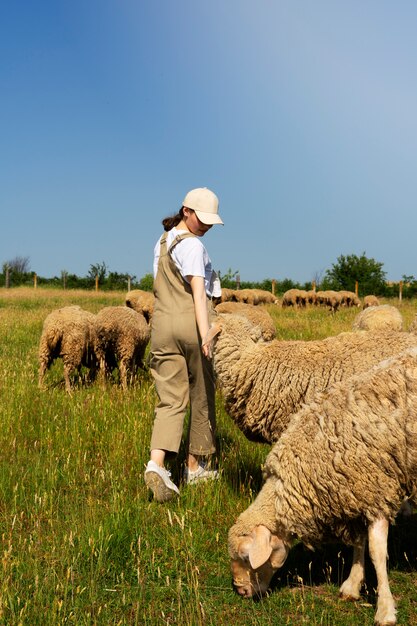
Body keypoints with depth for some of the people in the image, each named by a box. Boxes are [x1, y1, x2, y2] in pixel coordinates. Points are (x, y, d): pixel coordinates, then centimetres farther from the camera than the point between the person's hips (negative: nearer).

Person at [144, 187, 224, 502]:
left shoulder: (161, 243, 17)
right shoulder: (192, 245, -7)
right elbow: (199, 291, -18)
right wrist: (206, 334, -26)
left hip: (163, 323, 6)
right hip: (192, 324, -6)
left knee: (170, 401, 1)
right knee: (201, 397, 11)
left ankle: (157, 463, -21)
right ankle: (195, 466, 21)